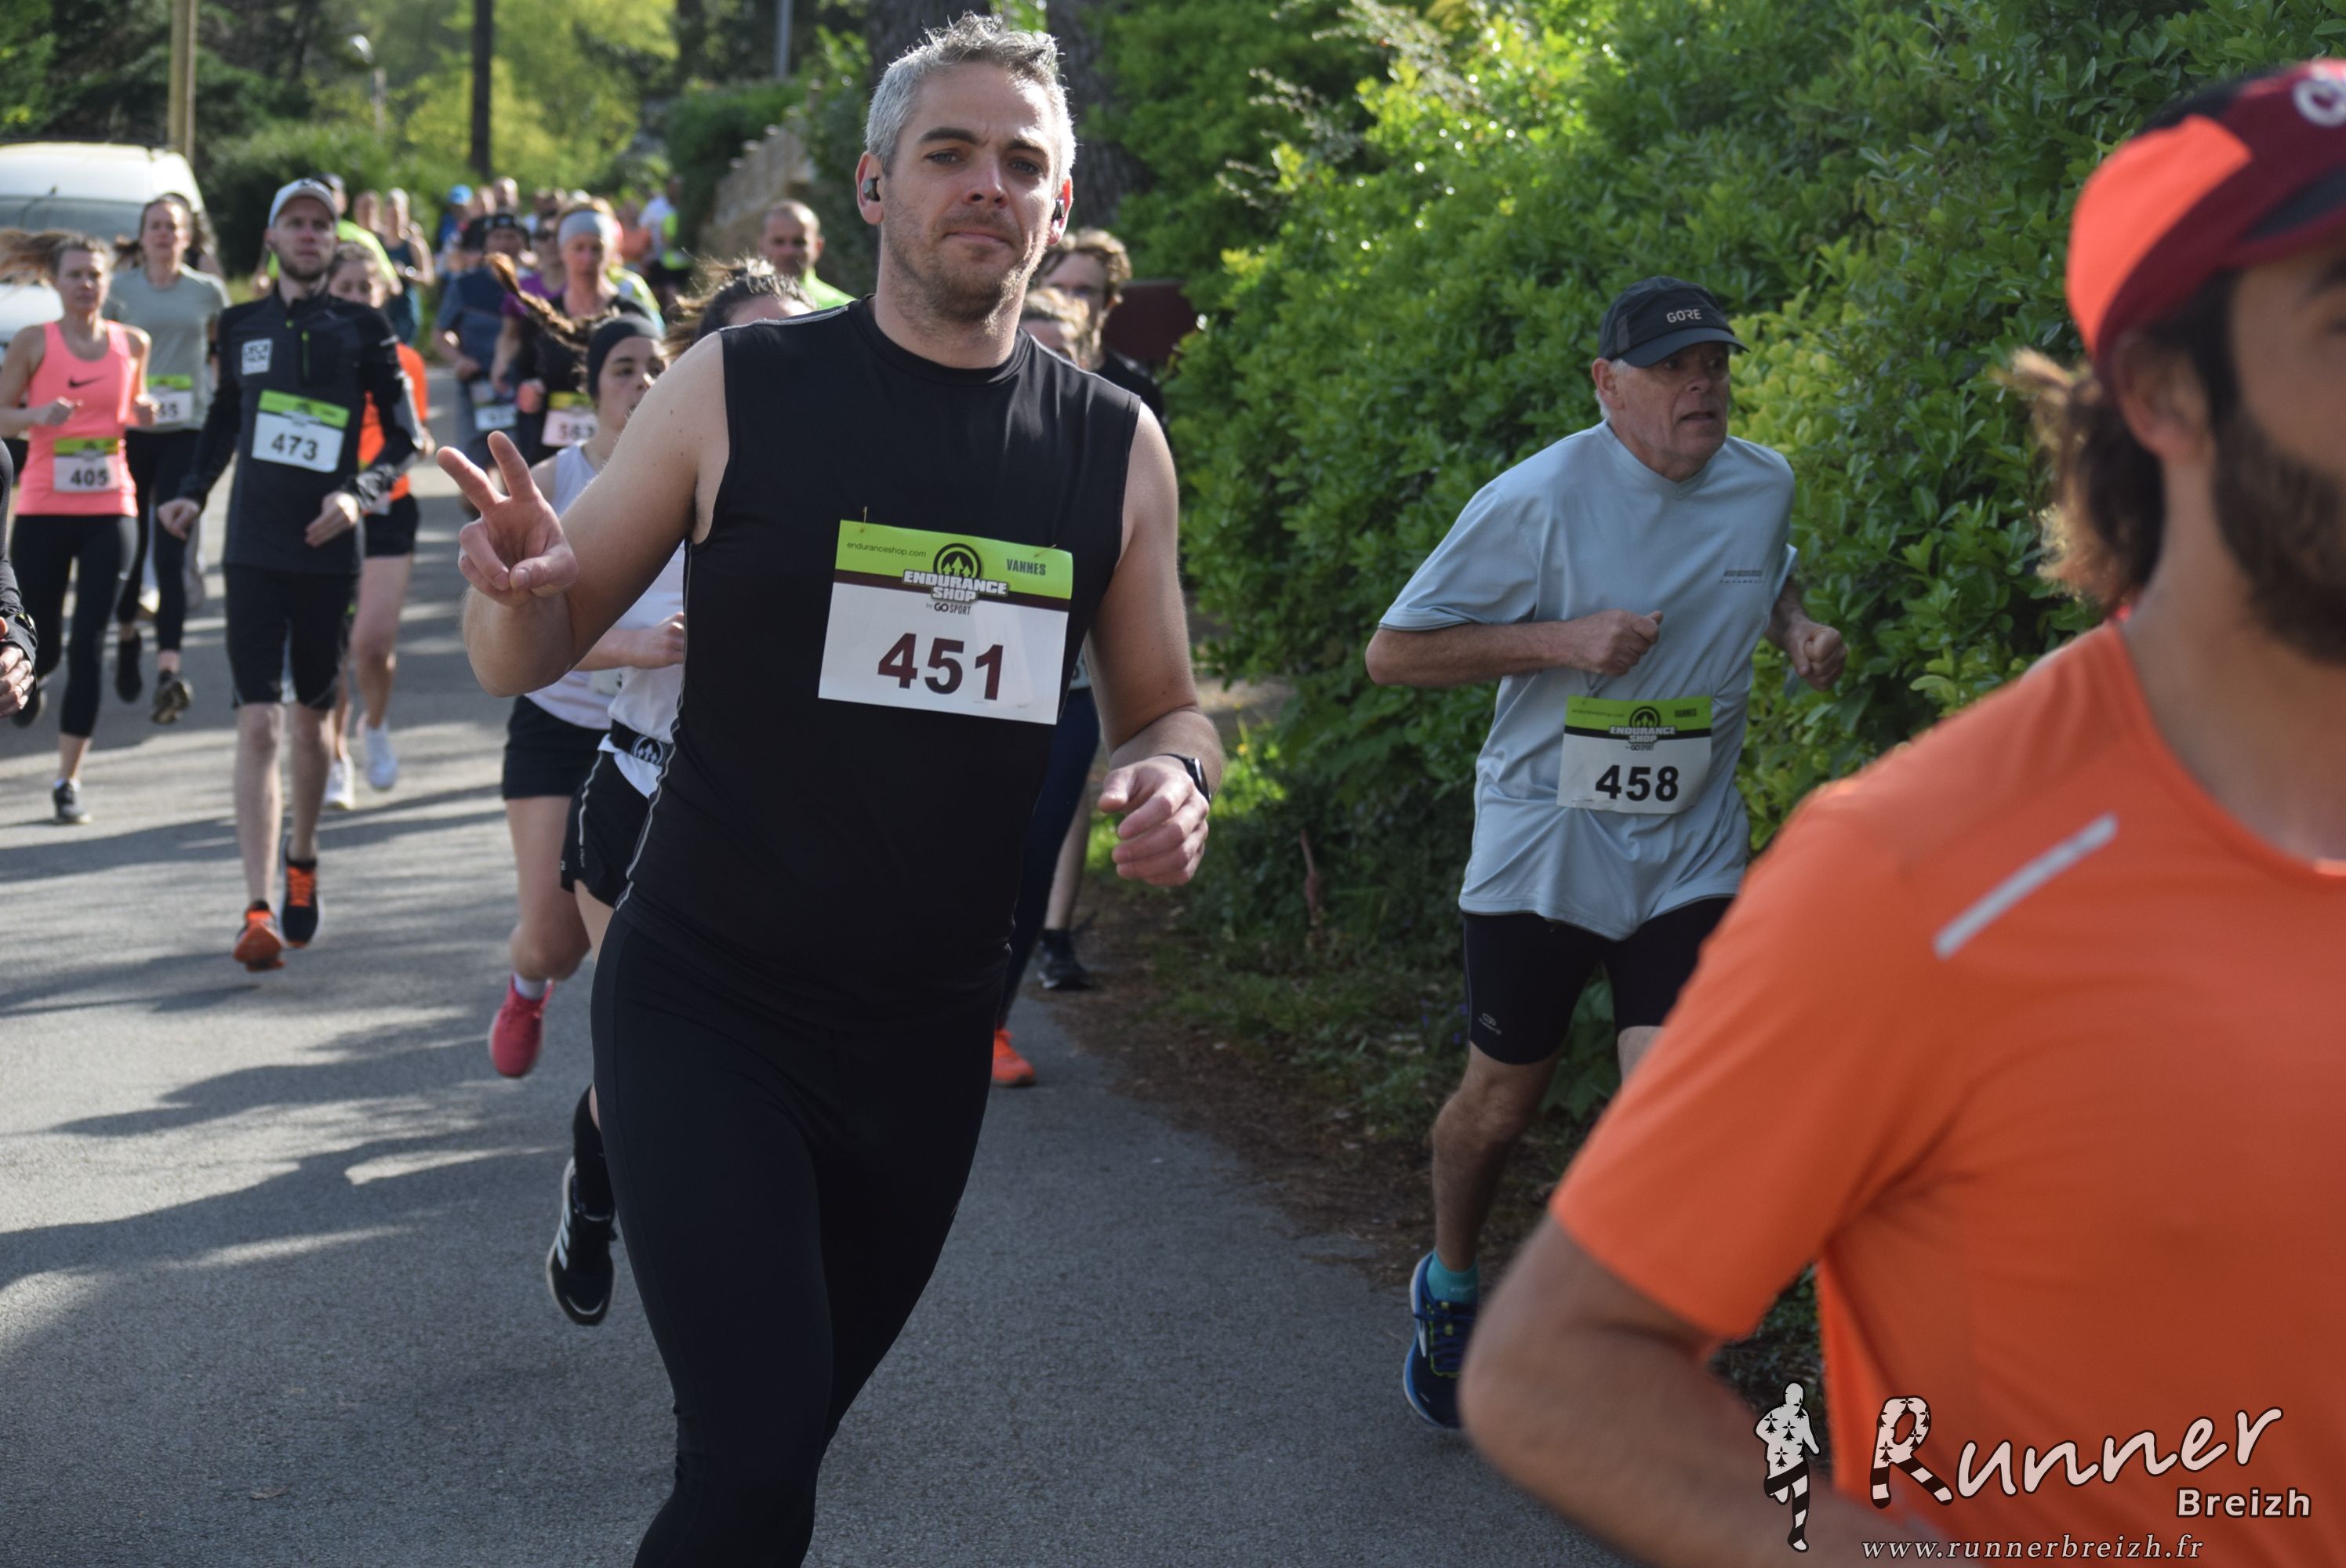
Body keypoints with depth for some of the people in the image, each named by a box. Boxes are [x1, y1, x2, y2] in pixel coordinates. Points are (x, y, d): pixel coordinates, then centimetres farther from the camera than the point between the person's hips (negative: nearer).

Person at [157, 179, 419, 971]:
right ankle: (258, 913, -15)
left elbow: (404, 437, 2)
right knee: (259, 723, -10)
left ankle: (301, 861, 38)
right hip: (254, 549, 0)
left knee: (312, 717, 13)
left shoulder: (362, 329, 2)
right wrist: (193, 490, 7)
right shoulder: (241, 325, 8)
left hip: (328, 550, 0)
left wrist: (359, 492, -15)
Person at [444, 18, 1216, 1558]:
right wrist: (520, 582, -25)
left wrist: (1173, 778, -11)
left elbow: (1165, 708, 13)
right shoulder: (739, 391, -7)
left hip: (932, 1039, 4)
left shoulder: (1115, 446, 1)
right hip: (708, 1011, -4)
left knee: (787, 1431, 18)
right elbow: (531, 657, -1)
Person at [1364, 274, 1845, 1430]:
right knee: (1499, 1106, 11)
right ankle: (1448, 1288, 41)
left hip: (1688, 854, 3)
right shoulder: (1538, 501, -14)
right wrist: (1563, 642, -21)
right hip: (1542, 847, -3)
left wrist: (1799, 629, 3)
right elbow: (1392, 652, -11)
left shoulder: (1762, 486, 2)